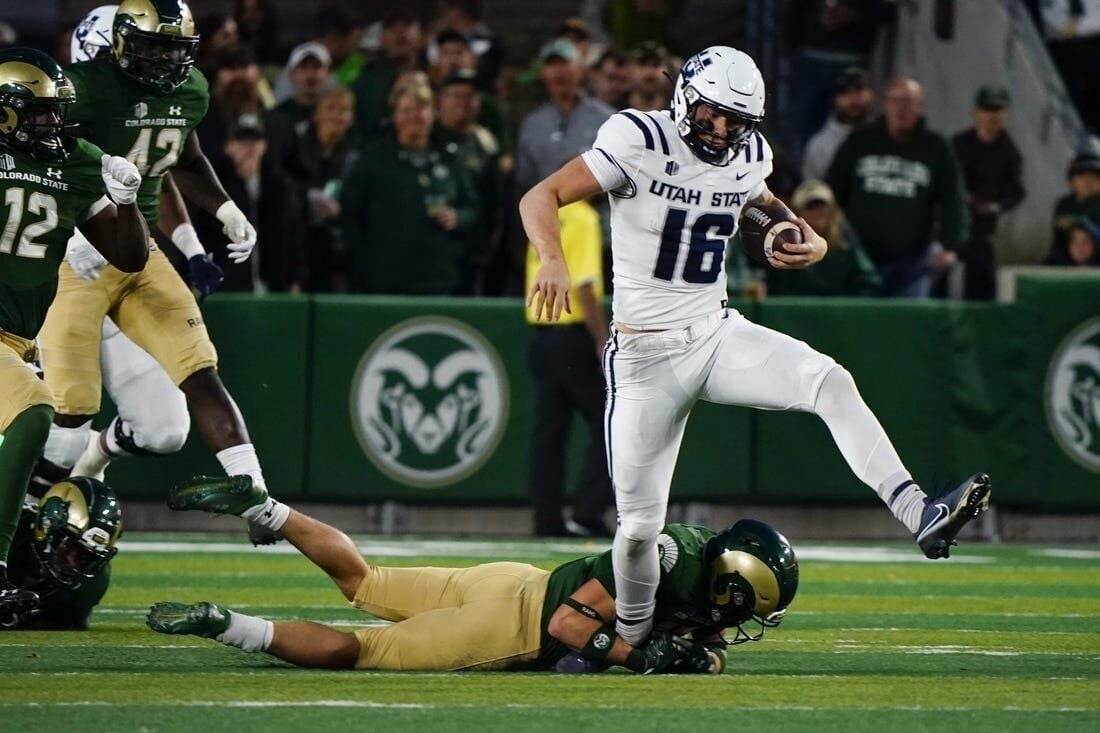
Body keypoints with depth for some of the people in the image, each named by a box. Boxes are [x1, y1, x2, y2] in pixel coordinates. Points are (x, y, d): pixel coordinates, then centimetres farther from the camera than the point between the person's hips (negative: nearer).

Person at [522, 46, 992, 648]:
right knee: (640, 524, -2)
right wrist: (554, 262, -36)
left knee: (831, 383, -22)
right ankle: (633, 637, 25)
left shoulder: (747, 157, 3)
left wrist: (809, 240, 5)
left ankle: (920, 516, -30)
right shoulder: (640, 143, -14)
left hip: (716, 331, 4)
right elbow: (540, 198, -16)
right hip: (646, 355, -4)